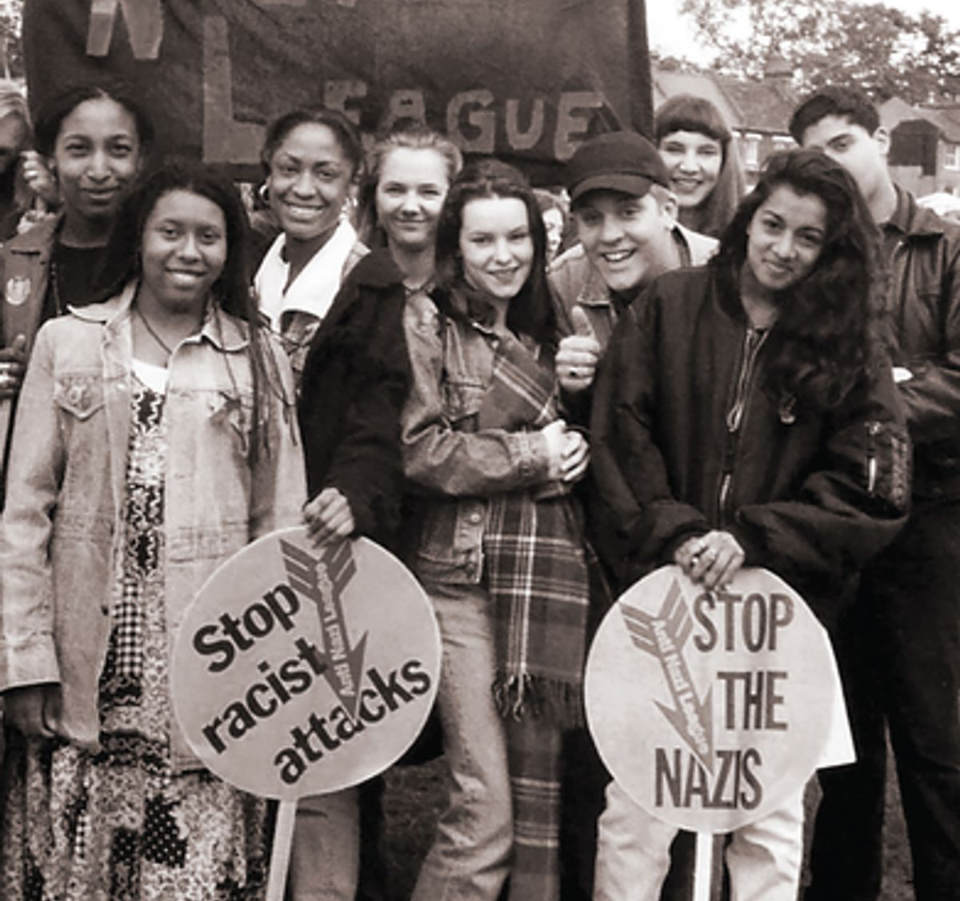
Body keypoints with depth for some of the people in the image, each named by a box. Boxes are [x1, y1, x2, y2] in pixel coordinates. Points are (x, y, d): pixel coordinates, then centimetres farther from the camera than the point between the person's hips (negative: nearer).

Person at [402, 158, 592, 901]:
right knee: (485, 808, -7)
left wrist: (573, 448, 2)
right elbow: (419, 449, -10)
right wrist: (529, 456, -7)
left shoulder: (546, 328, 16)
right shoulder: (427, 322, 0)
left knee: (542, 798, 7)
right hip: (464, 570, -5)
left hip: (551, 571, 5)